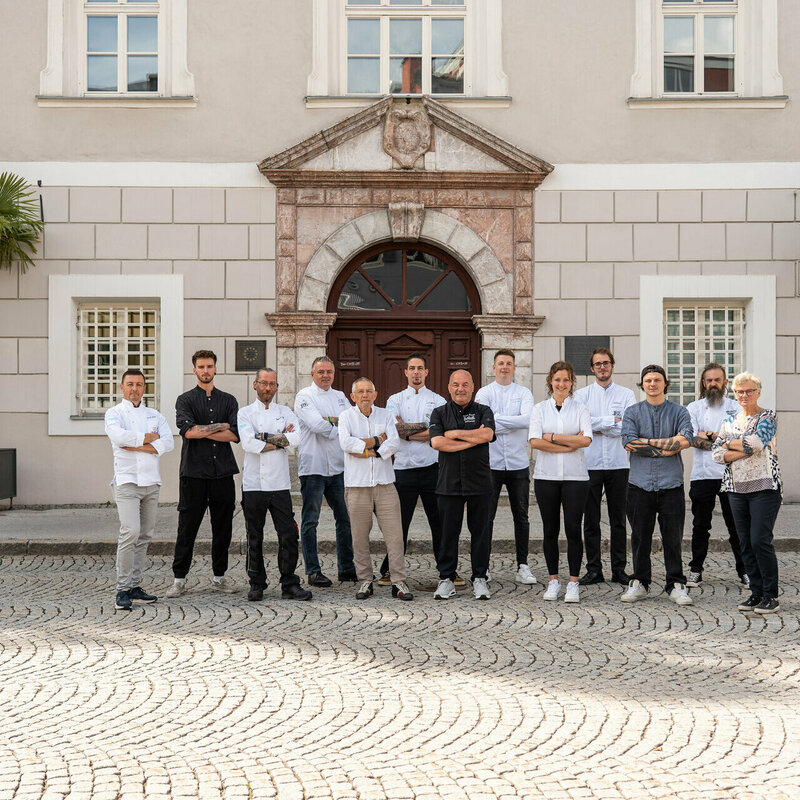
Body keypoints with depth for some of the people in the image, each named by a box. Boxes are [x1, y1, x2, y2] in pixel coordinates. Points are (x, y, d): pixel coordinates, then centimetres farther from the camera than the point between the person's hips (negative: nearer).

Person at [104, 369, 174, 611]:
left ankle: (134, 587, 13)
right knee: (130, 532, -17)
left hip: (151, 481, 5)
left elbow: (168, 443, 0)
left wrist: (136, 446, -10)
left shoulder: (154, 415, 16)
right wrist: (148, 438, -6)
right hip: (127, 480, -5)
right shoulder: (114, 413, 4)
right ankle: (122, 590, -13)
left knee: (144, 535, 6)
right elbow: (119, 436, -18)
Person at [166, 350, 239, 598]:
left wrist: (202, 432, -7)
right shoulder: (185, 400, 5)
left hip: (223, 472, 3)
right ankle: (179, 578, 8)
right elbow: (188, 430, -13)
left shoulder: (228, 400, 12)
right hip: (194, 472, -2)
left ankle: (219, 577, 17)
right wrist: (220, 426, -6)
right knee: (187, 528, -1)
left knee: (223, 528, 6)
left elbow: (235, 435, -3)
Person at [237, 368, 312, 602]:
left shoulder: (285, 412, 12)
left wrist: (265, 437, -11)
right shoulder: (245, 413, 4)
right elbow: (249, 444, -13)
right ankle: (256, 584, 16)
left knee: (289, 535, -3)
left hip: (280, 484, 2)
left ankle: (289, 585, 5)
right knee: (254, 538, 5)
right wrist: (281, 439, -7)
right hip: (253, 484, -1)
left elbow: (296, 438, -7)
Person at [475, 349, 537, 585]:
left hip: (518, 463, 1)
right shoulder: (484, 393, 2)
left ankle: (523, 566, 15)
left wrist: (496, 419, -16)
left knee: (521, 516, 7)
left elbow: (527, 419, -14)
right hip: (491, 463, -1)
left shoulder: (524, 393, 5)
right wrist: (513, 424, -15)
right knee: (486, 516, 3)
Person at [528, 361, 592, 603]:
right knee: (550, 530, 5)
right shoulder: (540, 409, 6)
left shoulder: (580, 409, 5)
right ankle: (553, 581, 15)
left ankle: (573, 583, 3)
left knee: (573, 529, -4)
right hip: (546, 476, 1)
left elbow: (586, 440, -10)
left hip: (575, 477, -1)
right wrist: (569, 445, -11)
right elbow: (535, 442, -8)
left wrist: (553, 437, -10)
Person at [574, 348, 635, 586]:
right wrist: (612, 420, -10)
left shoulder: (626, 394, 7)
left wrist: (596, 427, -9)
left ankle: (619, 569, 12)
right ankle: (593, 569, 9)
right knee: (591, 520, 2)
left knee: (618, 519, 5)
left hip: (618, 465, 0)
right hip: (590, 464, 0)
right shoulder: (582, 394, 7)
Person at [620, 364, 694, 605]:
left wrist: (649, 442, -9)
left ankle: (676, 585, 10)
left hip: (671, 484, -1)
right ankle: (640, 583, 18)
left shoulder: (679, 412, 7)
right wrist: (668, 445, -7)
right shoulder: (632, 412, 8)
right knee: (640, 537, 7)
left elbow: (685, 440, -11)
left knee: (673, 537, 2)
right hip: (640, 483, 1)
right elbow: (629, 443, -8)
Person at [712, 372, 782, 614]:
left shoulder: (767, 417, -1)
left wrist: (730, 443, -3)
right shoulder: (729, 421, 14)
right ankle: (756, 592, 14)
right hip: (736, 488, 6)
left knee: (760, 540, -11)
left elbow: (756, 442, -18)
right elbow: (716, 454, 4)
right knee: (746, 543, 6)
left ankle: (771, 595, -2)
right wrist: (744, 450, -10)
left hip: (764, 487, -6)